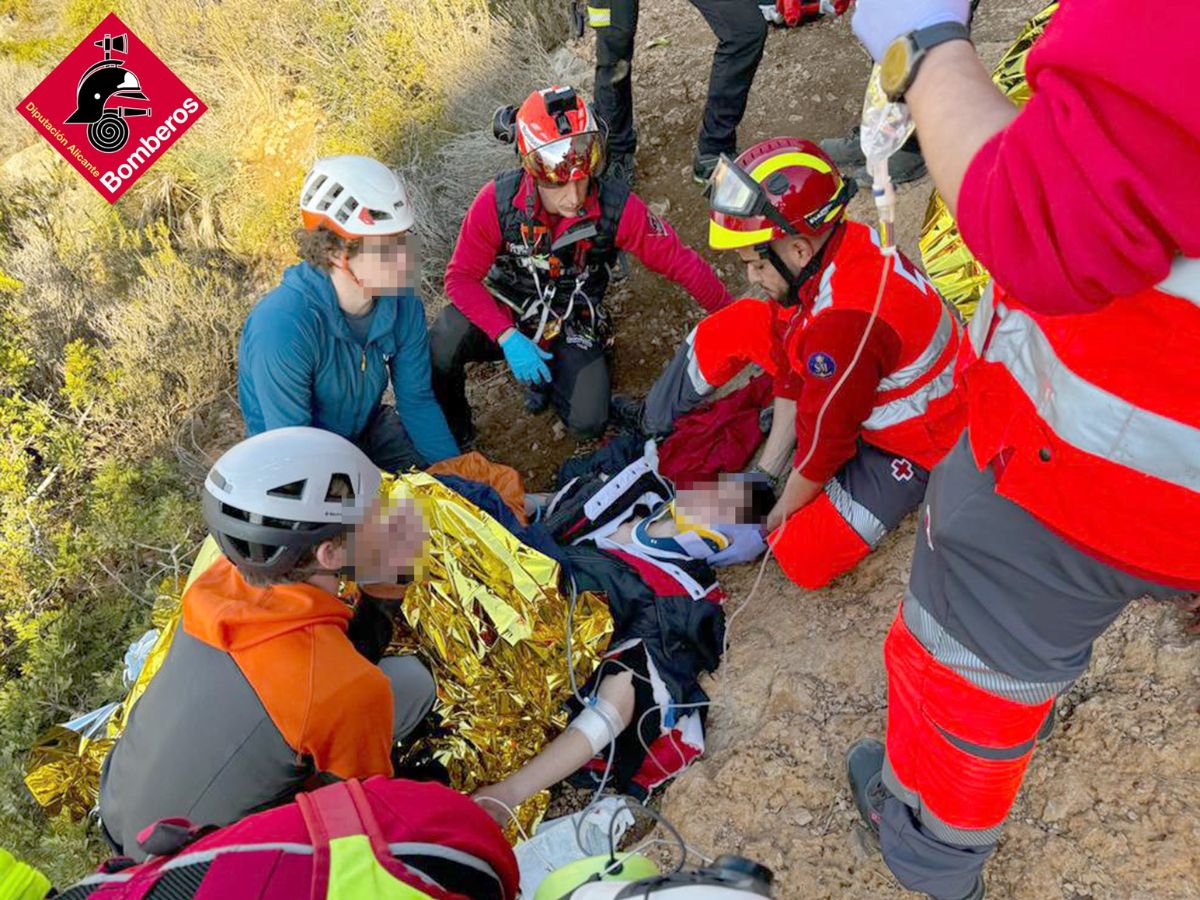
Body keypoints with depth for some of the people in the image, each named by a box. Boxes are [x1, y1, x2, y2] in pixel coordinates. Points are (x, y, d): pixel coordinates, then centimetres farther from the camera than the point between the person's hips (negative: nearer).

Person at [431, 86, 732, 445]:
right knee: (442, 346, -30)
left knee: (587, 422, -14)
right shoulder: (498, 200, -24)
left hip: (571, 327, 1)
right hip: (505, 312, -1)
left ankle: (551, 369, 19)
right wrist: (507, 337, -31)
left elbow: (681, 262, -16)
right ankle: (451, 431, 1)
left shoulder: (617, 207, -24)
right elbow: (461, 277, -18)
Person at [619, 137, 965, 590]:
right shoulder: (829, 245, -12)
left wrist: (777, 514, -9)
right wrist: (765, 470, 1)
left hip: (908, 445, -8)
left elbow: (824, 442, -26)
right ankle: (652, 423, 21)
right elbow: (794, 373, -3)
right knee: (734, 326, 1)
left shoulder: (845, 320, -39)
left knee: (803, 560, -20)